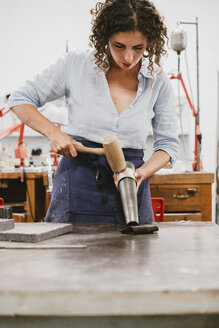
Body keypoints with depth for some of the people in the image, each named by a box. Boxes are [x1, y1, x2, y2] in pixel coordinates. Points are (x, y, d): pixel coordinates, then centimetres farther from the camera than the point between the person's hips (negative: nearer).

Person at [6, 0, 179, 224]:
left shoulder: (158, 81, 0)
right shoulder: (76, 63, -4)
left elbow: (168, 143, 8)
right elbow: (20, 99, 4)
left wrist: (142, 173, -11)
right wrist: (53, 132, -11)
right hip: (78, 181, -1)